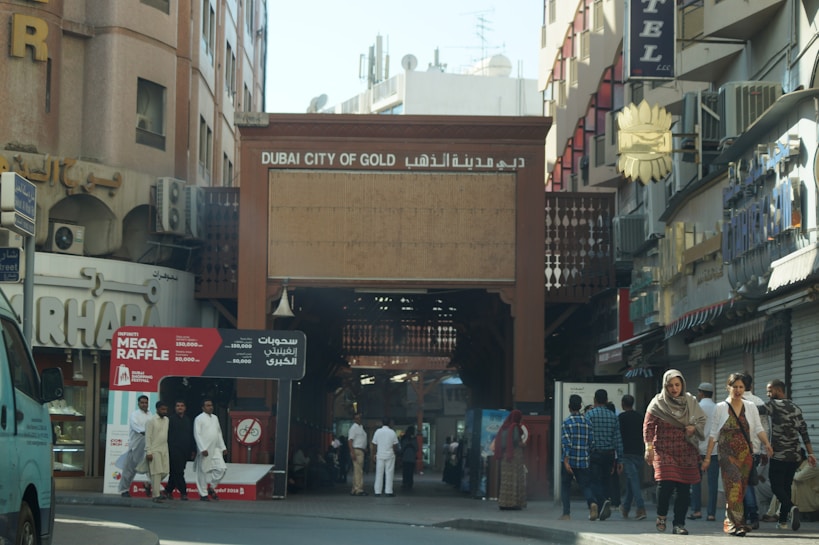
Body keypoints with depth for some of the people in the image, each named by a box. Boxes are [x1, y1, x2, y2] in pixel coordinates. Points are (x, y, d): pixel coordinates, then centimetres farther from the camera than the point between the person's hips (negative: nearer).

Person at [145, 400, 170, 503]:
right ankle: (156, 496, -6)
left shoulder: (166, 420, 11)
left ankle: (151, 485, 28)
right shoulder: (151, 420, -9)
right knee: (156, 473, -8)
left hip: (164, 450, 7)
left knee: (164, 472, 5)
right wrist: (148, 452, -16)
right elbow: (148, 437, -11)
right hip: (154, 450, -7)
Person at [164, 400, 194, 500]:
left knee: (175, 472, 10)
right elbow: (167, 435, -5)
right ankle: (183, 492, -8)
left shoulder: (188, 421, 15)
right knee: (178, 472, -8)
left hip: (185, 451, 5)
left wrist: (193, 450, 13)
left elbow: (191, 436, 18)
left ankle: (168, 490, 22)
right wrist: (167, 449, -10)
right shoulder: (170, 419, -1)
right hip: (174, 450, -5)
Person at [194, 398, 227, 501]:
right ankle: (203, 494, 10)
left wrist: (223, 447, 15)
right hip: (204, 449, -6)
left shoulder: (215, 418, 15)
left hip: (215, 449, 6)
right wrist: (202, 449, -19)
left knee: (221, 468, -4)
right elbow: (197, 434, -12)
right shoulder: (199, 419, -7)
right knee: (203, 472, 0)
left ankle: (211, 488, 13)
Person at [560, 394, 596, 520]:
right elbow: (591, 441, 6)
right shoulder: (587, 422, 6)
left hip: (569, 460, -3)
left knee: (565, 486, 10)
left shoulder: (567, 422, -7)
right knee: (585, 485, 5)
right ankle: (591, 503, -23)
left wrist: (566, 461, -15)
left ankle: (566, 513, 9)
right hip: (583, 461, 3)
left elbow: (566, 442, -13)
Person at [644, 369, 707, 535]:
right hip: (664, 451, -3)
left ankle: (679, 524, 10)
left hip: (687, 452, 3)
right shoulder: (657, 403, 0)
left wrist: (694, 428, -5)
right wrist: (649, 447, -12)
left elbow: (702, 420, 17)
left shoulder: (690, 401, 9)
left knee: (684, 488, 0)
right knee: (665, 483, -17)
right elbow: (648, 425, -3)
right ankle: (661, 515, 7)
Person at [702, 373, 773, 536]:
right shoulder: (720, 408, 3)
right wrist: (707, 457, 1)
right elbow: (713, 434, 4)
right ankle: (736, 522, -20)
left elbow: (758, 429, 5)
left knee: (741, 488, 2)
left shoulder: (750, 407, 9)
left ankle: (730, 523, 11)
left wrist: (766, 443, -14)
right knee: (734, 486, -17)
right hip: (727, 453, -3)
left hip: (746, 453, 3)